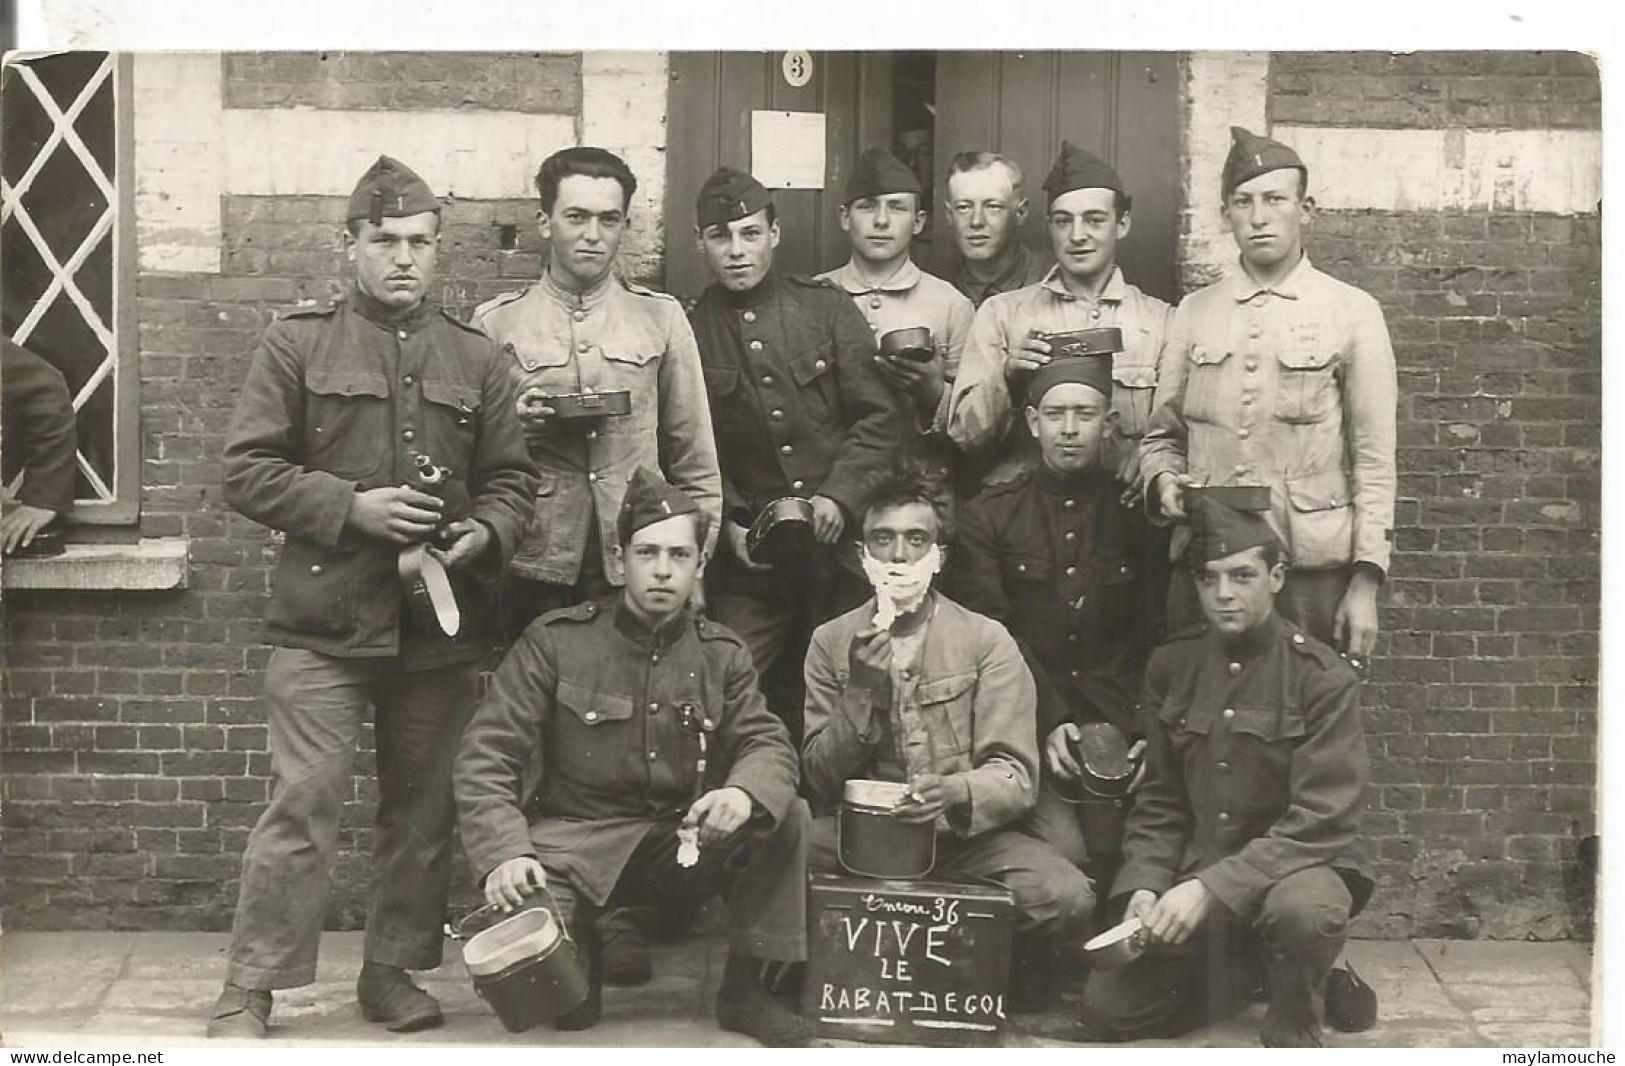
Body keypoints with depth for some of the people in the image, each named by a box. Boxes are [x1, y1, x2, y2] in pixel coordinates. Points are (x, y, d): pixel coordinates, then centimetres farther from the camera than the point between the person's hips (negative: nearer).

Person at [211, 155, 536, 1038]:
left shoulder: (476, 360, 11)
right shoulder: (298, 344, 3)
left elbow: (512, 479, 13)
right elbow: (247, 470, -2)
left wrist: (483, 534, -8)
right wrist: (353, 508, -13)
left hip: (441, 627, 4)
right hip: (325, 621, -3)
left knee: (424, 807, 10)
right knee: (304, 802, -7)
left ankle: (393, 970, 25)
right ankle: (248, 993, 3)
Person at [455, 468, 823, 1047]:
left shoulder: (722, 653, 8)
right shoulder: (555, 640, -4)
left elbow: (767, 743, -1)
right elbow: (486, 755, -8)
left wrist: (743, 792, -27)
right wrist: (506, 851, -25)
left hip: (685, 841, 3)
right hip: (577, 842, -3)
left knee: (787, 818, -22)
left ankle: (745, 988, -4)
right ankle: (580, 952, 9)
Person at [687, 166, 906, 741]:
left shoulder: (824, 306, 4)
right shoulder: (691, 329, 4)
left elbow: (881, 417, 1)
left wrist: (838, 496, -10)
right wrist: (730, 526, -6)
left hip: (841, 542, 0)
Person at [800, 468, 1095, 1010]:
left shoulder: (986, 640, 1)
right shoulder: (831, 641, 7)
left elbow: (1015, 777, -6)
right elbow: (821, 781, 3)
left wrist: (955, 793, -29)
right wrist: (861, 695, -14)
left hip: (965, 834, -1)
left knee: (1066, 896, -29)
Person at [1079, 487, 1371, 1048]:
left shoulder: (1323, 678, -13)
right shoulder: (1171, 666, 2)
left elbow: (1320, 823, -19)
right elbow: (1160, 802, 7)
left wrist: (1212, 888, -28)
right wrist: (1145, 886, -11)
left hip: (1288, 868, -4)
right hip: (1193, 878, 5)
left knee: (1301, 907, -39)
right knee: (1108, 1010, -7)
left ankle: (1293, 1027, -6)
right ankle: (1242, 971, 19)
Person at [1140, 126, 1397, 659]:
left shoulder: (1353, 312, 2)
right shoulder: (1194, 312, 10)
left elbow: (1374, 460, -1)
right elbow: (1162, 437, 15)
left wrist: (1365, 582, -7)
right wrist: (1163, 483, -8)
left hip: (1312, 568, -2)